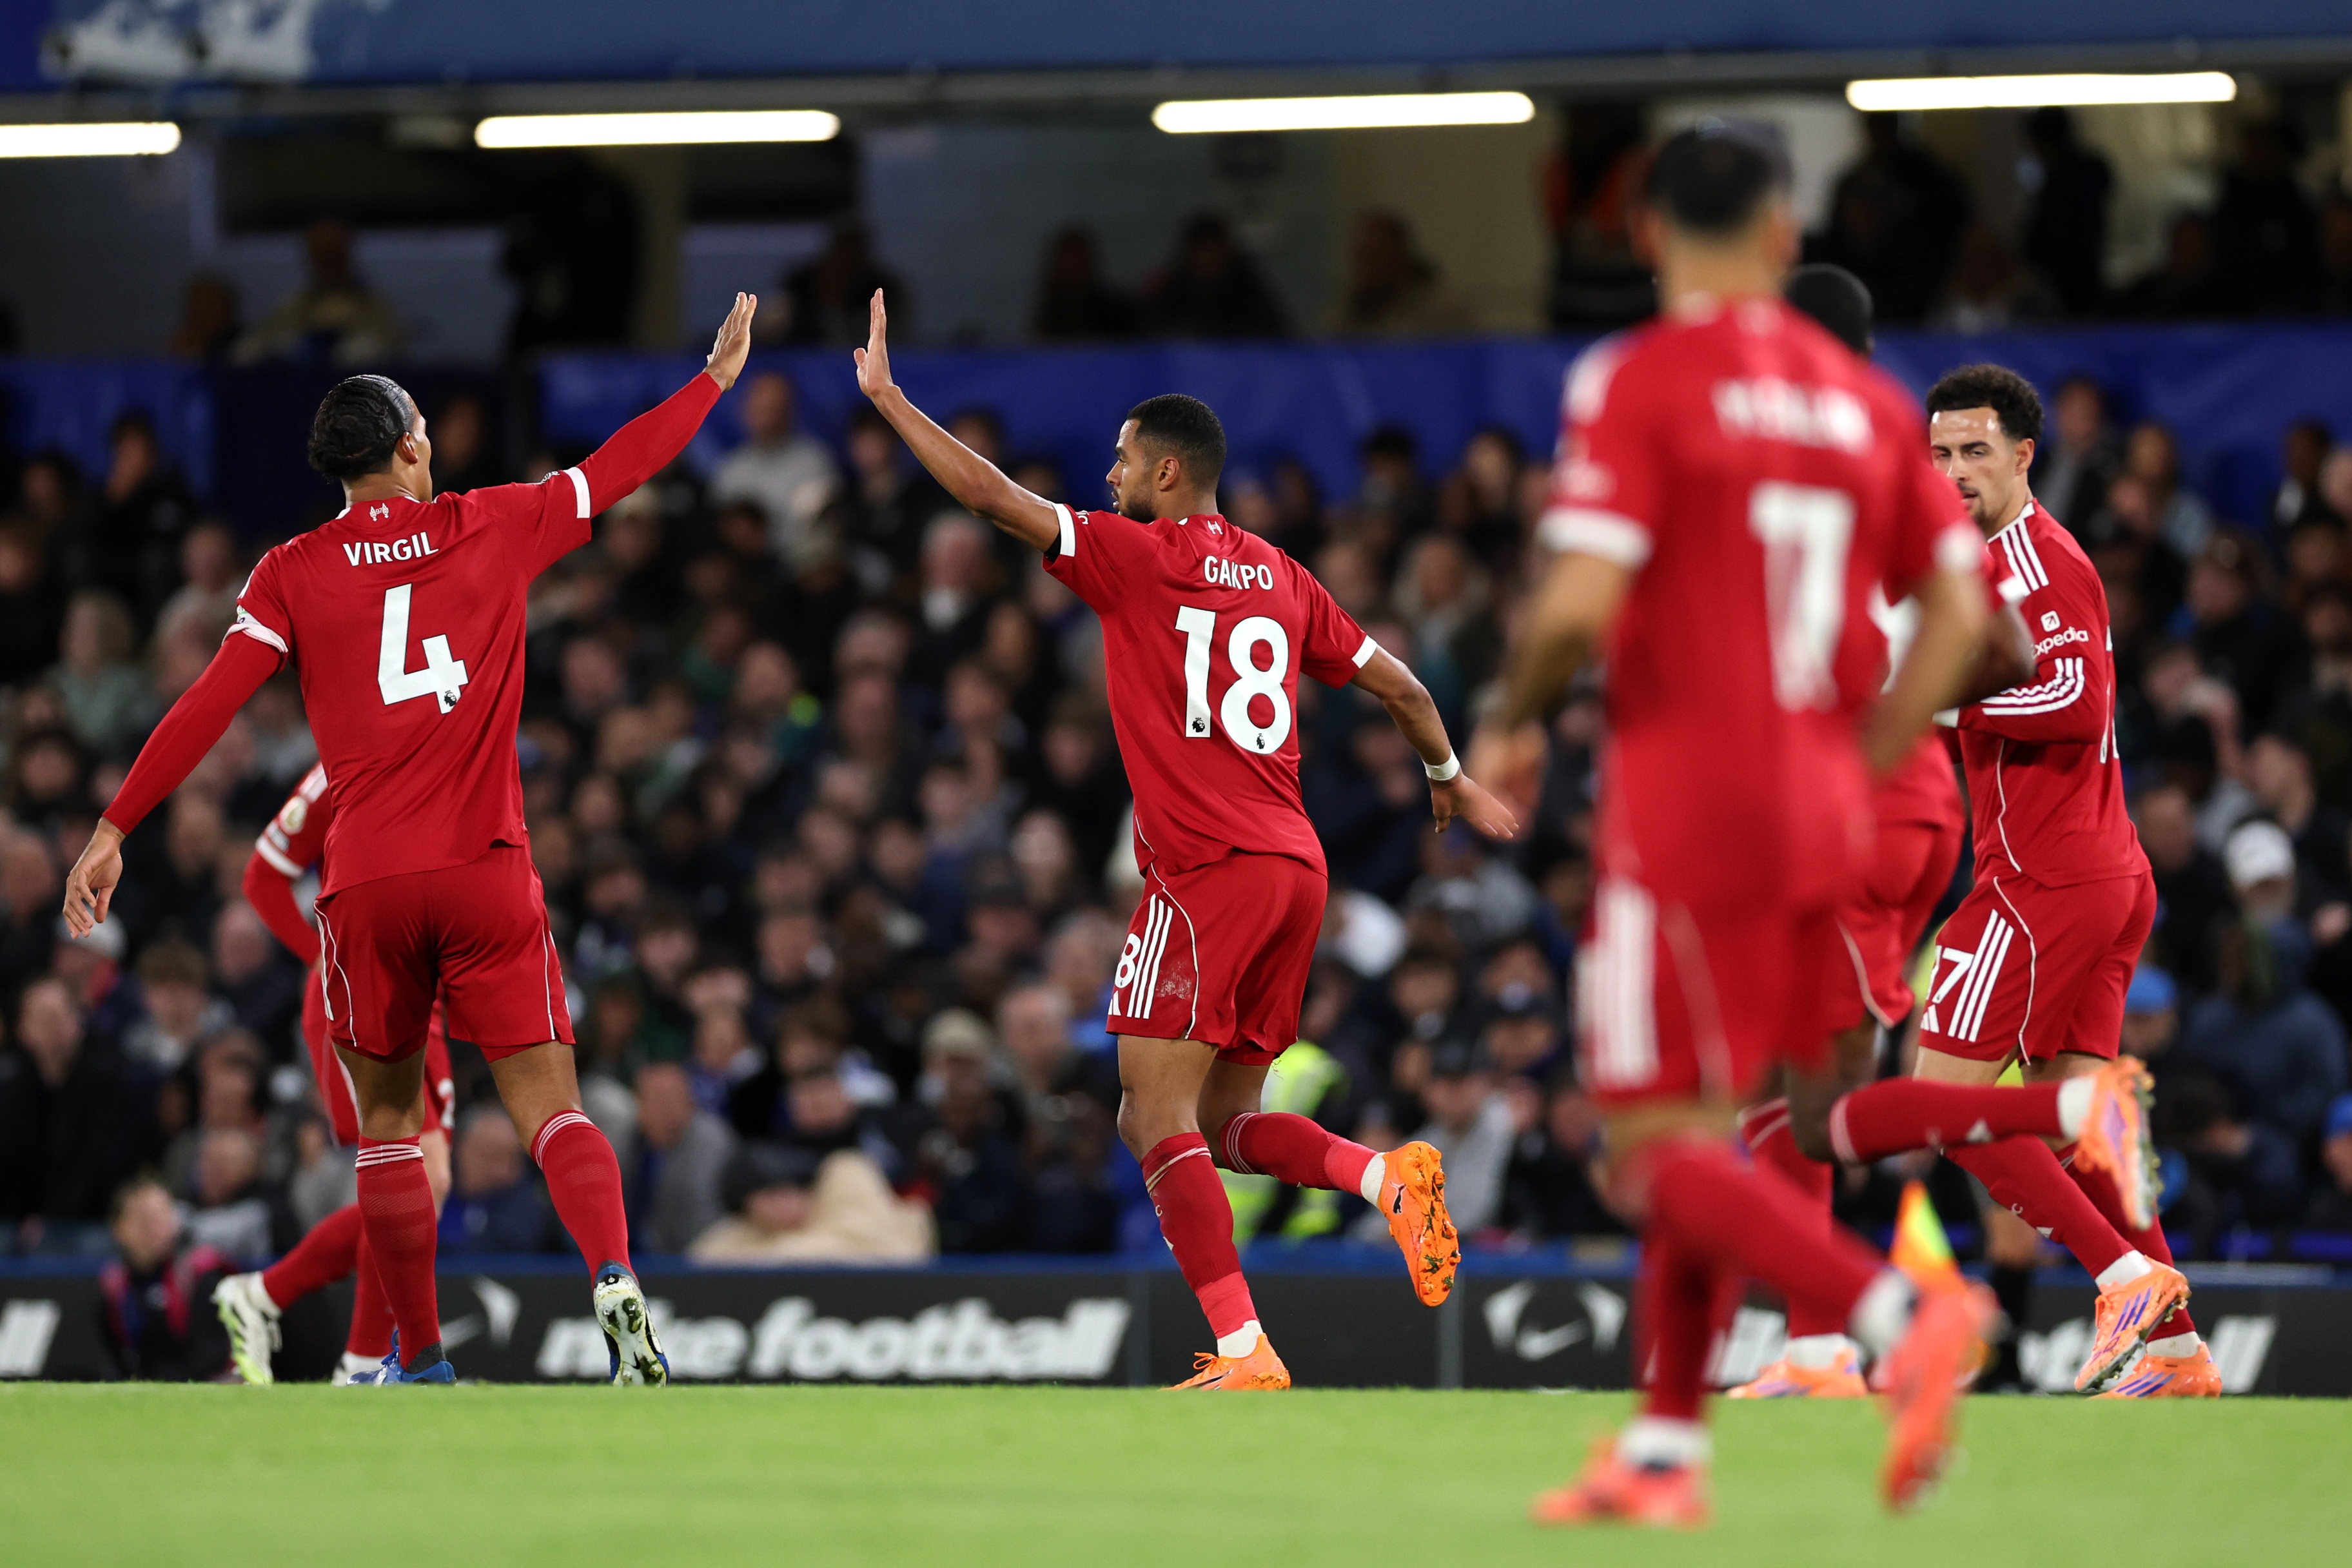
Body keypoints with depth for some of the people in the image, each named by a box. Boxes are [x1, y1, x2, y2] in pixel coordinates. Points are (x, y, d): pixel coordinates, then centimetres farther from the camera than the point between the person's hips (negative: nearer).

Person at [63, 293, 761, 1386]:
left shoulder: (294, 574, 4)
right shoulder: (493, 530, 5)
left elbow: (207, 708, -2)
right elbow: (617, 469, 16)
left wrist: (115, 829, 1)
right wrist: (718, 376, 30)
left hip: (367, 884, 0)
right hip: (487, 872, 0)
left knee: (387, 1121, 13)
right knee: (549, 1105, -3)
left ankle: (419, 1361, 13)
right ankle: (614, 1279, -29)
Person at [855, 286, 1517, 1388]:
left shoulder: (1133, 554, -3)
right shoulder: (1280, 576, 16)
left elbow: (992, 497, -8)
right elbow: (1395, 683, 21)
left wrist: (887, 398, 2)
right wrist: (1451, 779, 38)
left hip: (1209, 872, -8)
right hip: (1295, 867, 8)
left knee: (1157, 1119, -7)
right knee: (1221, 1124, 17)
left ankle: (1243, 1351, -18)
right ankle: (1393, 1178, -7)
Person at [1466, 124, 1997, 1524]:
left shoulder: (1637, 380, -8)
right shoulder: (1865, 397, 9)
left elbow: (1581, 603, -17)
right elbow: (1960, 611, 8)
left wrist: (1513, 728, 1)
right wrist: (1858, 766, 16)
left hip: (1684, 791, -6)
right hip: (1820, 811, 6)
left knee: (1660, 1148, -5)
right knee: (1699, 1131, 16)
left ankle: (1901, 1314, -24)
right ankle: (1666, 1449, 16)